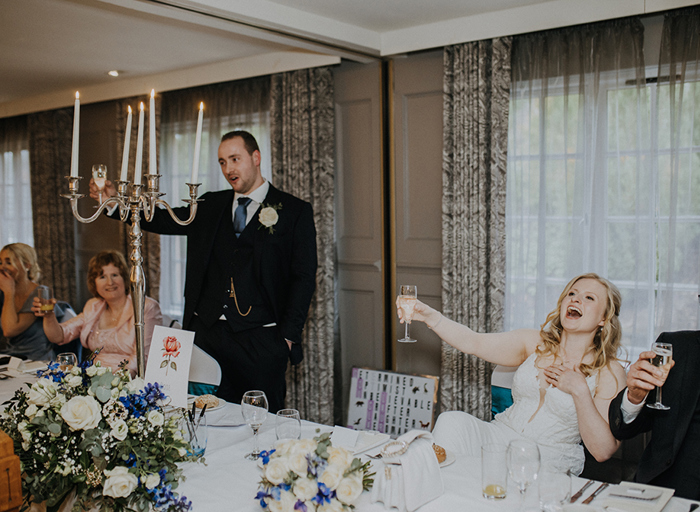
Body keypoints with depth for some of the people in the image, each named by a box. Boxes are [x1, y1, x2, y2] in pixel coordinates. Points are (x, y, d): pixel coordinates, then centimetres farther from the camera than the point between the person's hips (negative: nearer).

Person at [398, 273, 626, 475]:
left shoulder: (609, 373, -3)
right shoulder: (535, 342, 7)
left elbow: (603, 451, -8)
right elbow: (474, 343, -3)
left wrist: (579, 391, -16)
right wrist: (430, 316, -17)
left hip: (549, 461, -3)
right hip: (501, 434, 3)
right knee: (452, 421, -24)